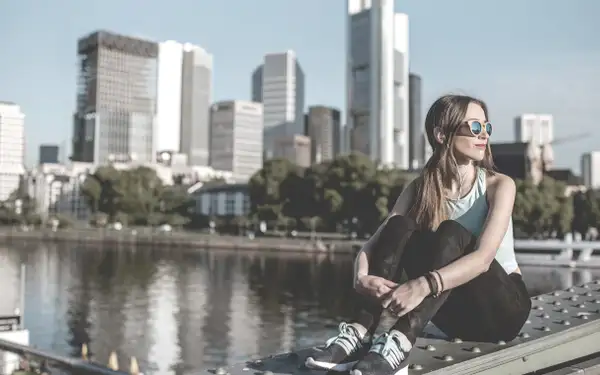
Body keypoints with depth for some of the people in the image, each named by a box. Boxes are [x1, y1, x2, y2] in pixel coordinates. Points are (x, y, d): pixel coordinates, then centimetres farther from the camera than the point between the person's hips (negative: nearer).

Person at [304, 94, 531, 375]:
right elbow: (371, 246, -13)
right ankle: (360, 333, -32)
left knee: (451, 234, -32)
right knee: (399, 227, -22)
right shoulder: (421, 188, -2)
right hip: (454, 310, 3)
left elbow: (483, 257, -28)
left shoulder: (499, 185, -11)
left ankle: (400, 342, -47)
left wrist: (423, 286, -44)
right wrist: (362, 278, -37)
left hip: (503, 307, -2)